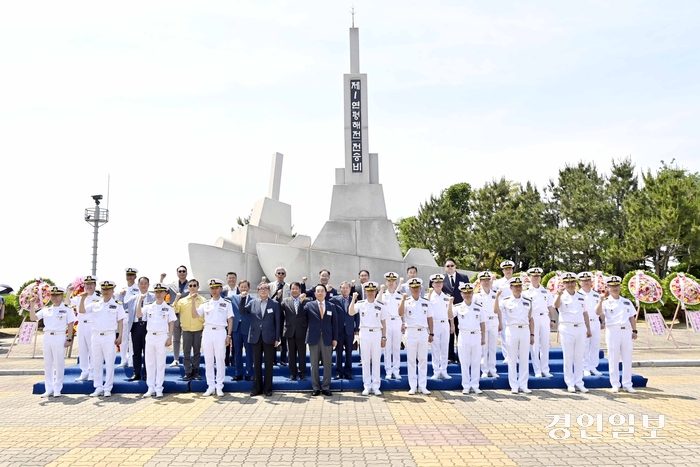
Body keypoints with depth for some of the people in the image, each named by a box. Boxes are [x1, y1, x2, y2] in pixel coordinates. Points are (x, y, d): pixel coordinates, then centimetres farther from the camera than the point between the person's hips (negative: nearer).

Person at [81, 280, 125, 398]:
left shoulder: (117, 305, 0)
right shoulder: (95, 304, 9)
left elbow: (120, 322, -1)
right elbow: (81, 311, 1)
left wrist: (120, 336, -8)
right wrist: (83, 298, -12)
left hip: (110, 336, -4)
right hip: (96, 336, 4)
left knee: (109, 363, 0)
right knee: (97, 363, 8)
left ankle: (107, 388, 8)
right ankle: (98, 388, 17)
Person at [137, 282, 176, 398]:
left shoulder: (168, 308, 2)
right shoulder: (148, 307, 8)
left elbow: (171, 324, 1)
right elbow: (138, 315, -7)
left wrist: (170, 338, -6)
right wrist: (140, 300, -12)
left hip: (162, 336, -3)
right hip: (150, 336, 3)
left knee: (160, 363, 1)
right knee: (149, 363, 6)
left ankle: (159, 388, 8)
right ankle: (151, 388, 14)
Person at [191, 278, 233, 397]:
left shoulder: (226, 303, 3)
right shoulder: (205, 304, 10)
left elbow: (230, 320, 2)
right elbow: (194, 315, 3)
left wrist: (228, 335, -5)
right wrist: (194, 301, -6)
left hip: (220, 332, -3)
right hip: (207, 332, 3)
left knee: (220, 360, 0)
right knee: (208, 360, 7)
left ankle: (219, 387, 9)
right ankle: (210, 386, 16)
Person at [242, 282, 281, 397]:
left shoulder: (274, 304, 1)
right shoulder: (252, 303, 7)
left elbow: (277, 322, 0)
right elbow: (242, 312, -3)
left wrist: (277, 338, -4)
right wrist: (242, 299, -14)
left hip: (269, 338, -2)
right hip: (256, 337, 2)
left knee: (269, 364, 4)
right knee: (256, 364, 8)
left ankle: (267, 388, 13)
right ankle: (257, 388, 17)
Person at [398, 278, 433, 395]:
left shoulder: (426, 302, 8)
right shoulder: (406, 302, 0)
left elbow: (430, 319, 11)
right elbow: (400, 313, -17)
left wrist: (431, 333, 6)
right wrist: (403, 299, -25)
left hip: (423, 332, 2)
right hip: (411, 332, -2)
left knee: (423, 360, 6)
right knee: (411, 360, 3)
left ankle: (422, 386, 14)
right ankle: (412, 386, 10)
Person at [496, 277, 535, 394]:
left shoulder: (528, 301, 9)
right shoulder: (506, 301, 1)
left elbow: (530, 319, 12)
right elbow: (496, 310, -15)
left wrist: (532, 335, 8)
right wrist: (497, 296, -23)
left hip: (525, 330, 2)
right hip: (512, 330, -2)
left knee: (524, 359, 6)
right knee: (512, 359, 3)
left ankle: (523, 385, 14)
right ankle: (514, 386, 10)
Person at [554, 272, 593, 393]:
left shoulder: (581, 296, 11)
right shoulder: (562, 296, -4)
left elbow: (585, 313, 17)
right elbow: (556, 305, -27)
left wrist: (588, 328, 11)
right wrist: (559, 294, -48)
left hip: (581, 328, 4)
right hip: (567, 329, -4)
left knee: (579, 357, 9)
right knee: (568, 357, 1)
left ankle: (579, 382, 16)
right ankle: (570, 383, 8)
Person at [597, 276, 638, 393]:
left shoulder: (627, 302, 16)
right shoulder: (606, 302, 2)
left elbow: (632, 317, 16)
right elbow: (598, 312, -16)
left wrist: (634, 330, 5)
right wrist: (601, 301, -30)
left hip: (626, 331, 4)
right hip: (613, 331, -4)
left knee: (627, 358, 6)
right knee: (613, 359, 0)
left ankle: (627, 384, 13)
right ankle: (615, 384, 7)